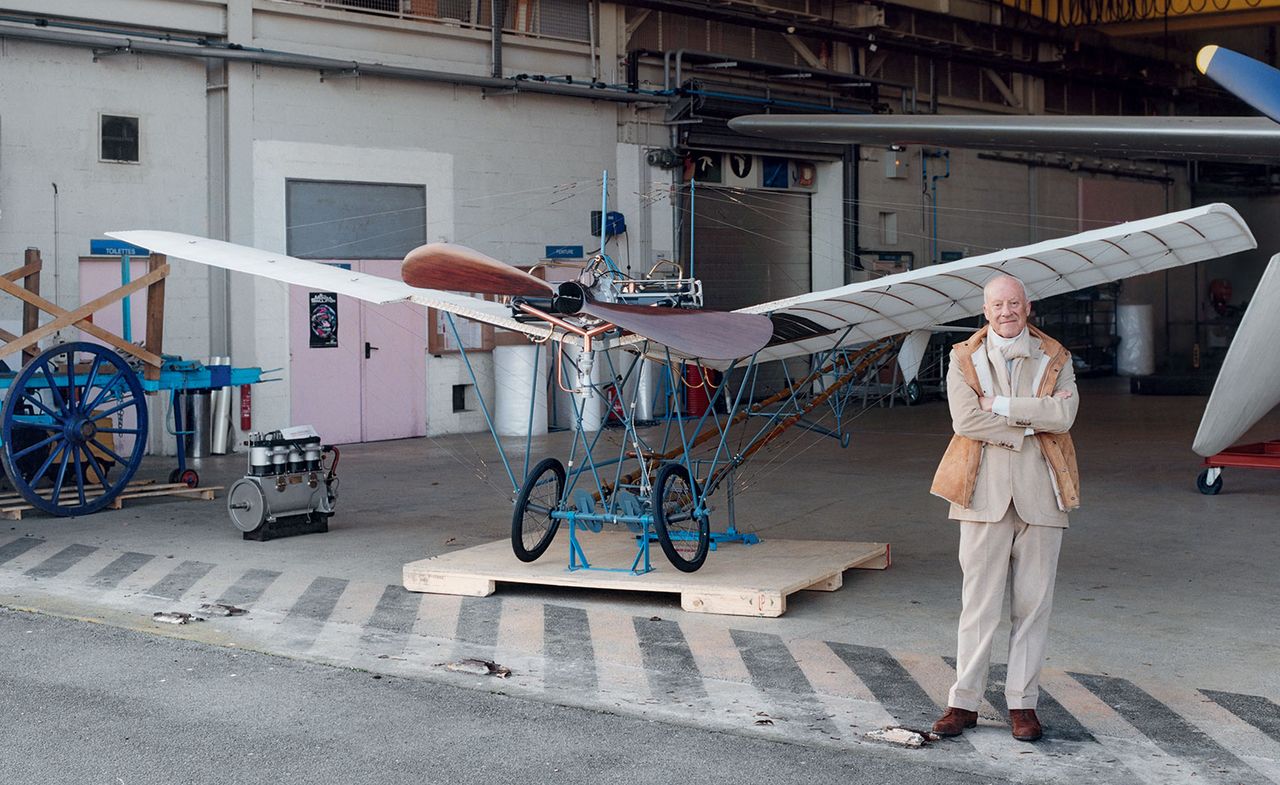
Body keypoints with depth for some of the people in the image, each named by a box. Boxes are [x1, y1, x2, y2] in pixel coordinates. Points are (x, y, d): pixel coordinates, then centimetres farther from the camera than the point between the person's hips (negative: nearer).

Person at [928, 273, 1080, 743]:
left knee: (1033, 601, 4)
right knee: (979, 600, -1)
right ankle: (964, 701, 7)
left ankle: (1022, 702, 13)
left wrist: (1002, 405, -11)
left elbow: (1064, 415, -8)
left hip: (1040, 492, 1)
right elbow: (965, 419, -9)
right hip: (985, 490, -1)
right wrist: (1031, 420, -11)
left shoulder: (1055, 359, 10)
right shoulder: (964, 358, 7)